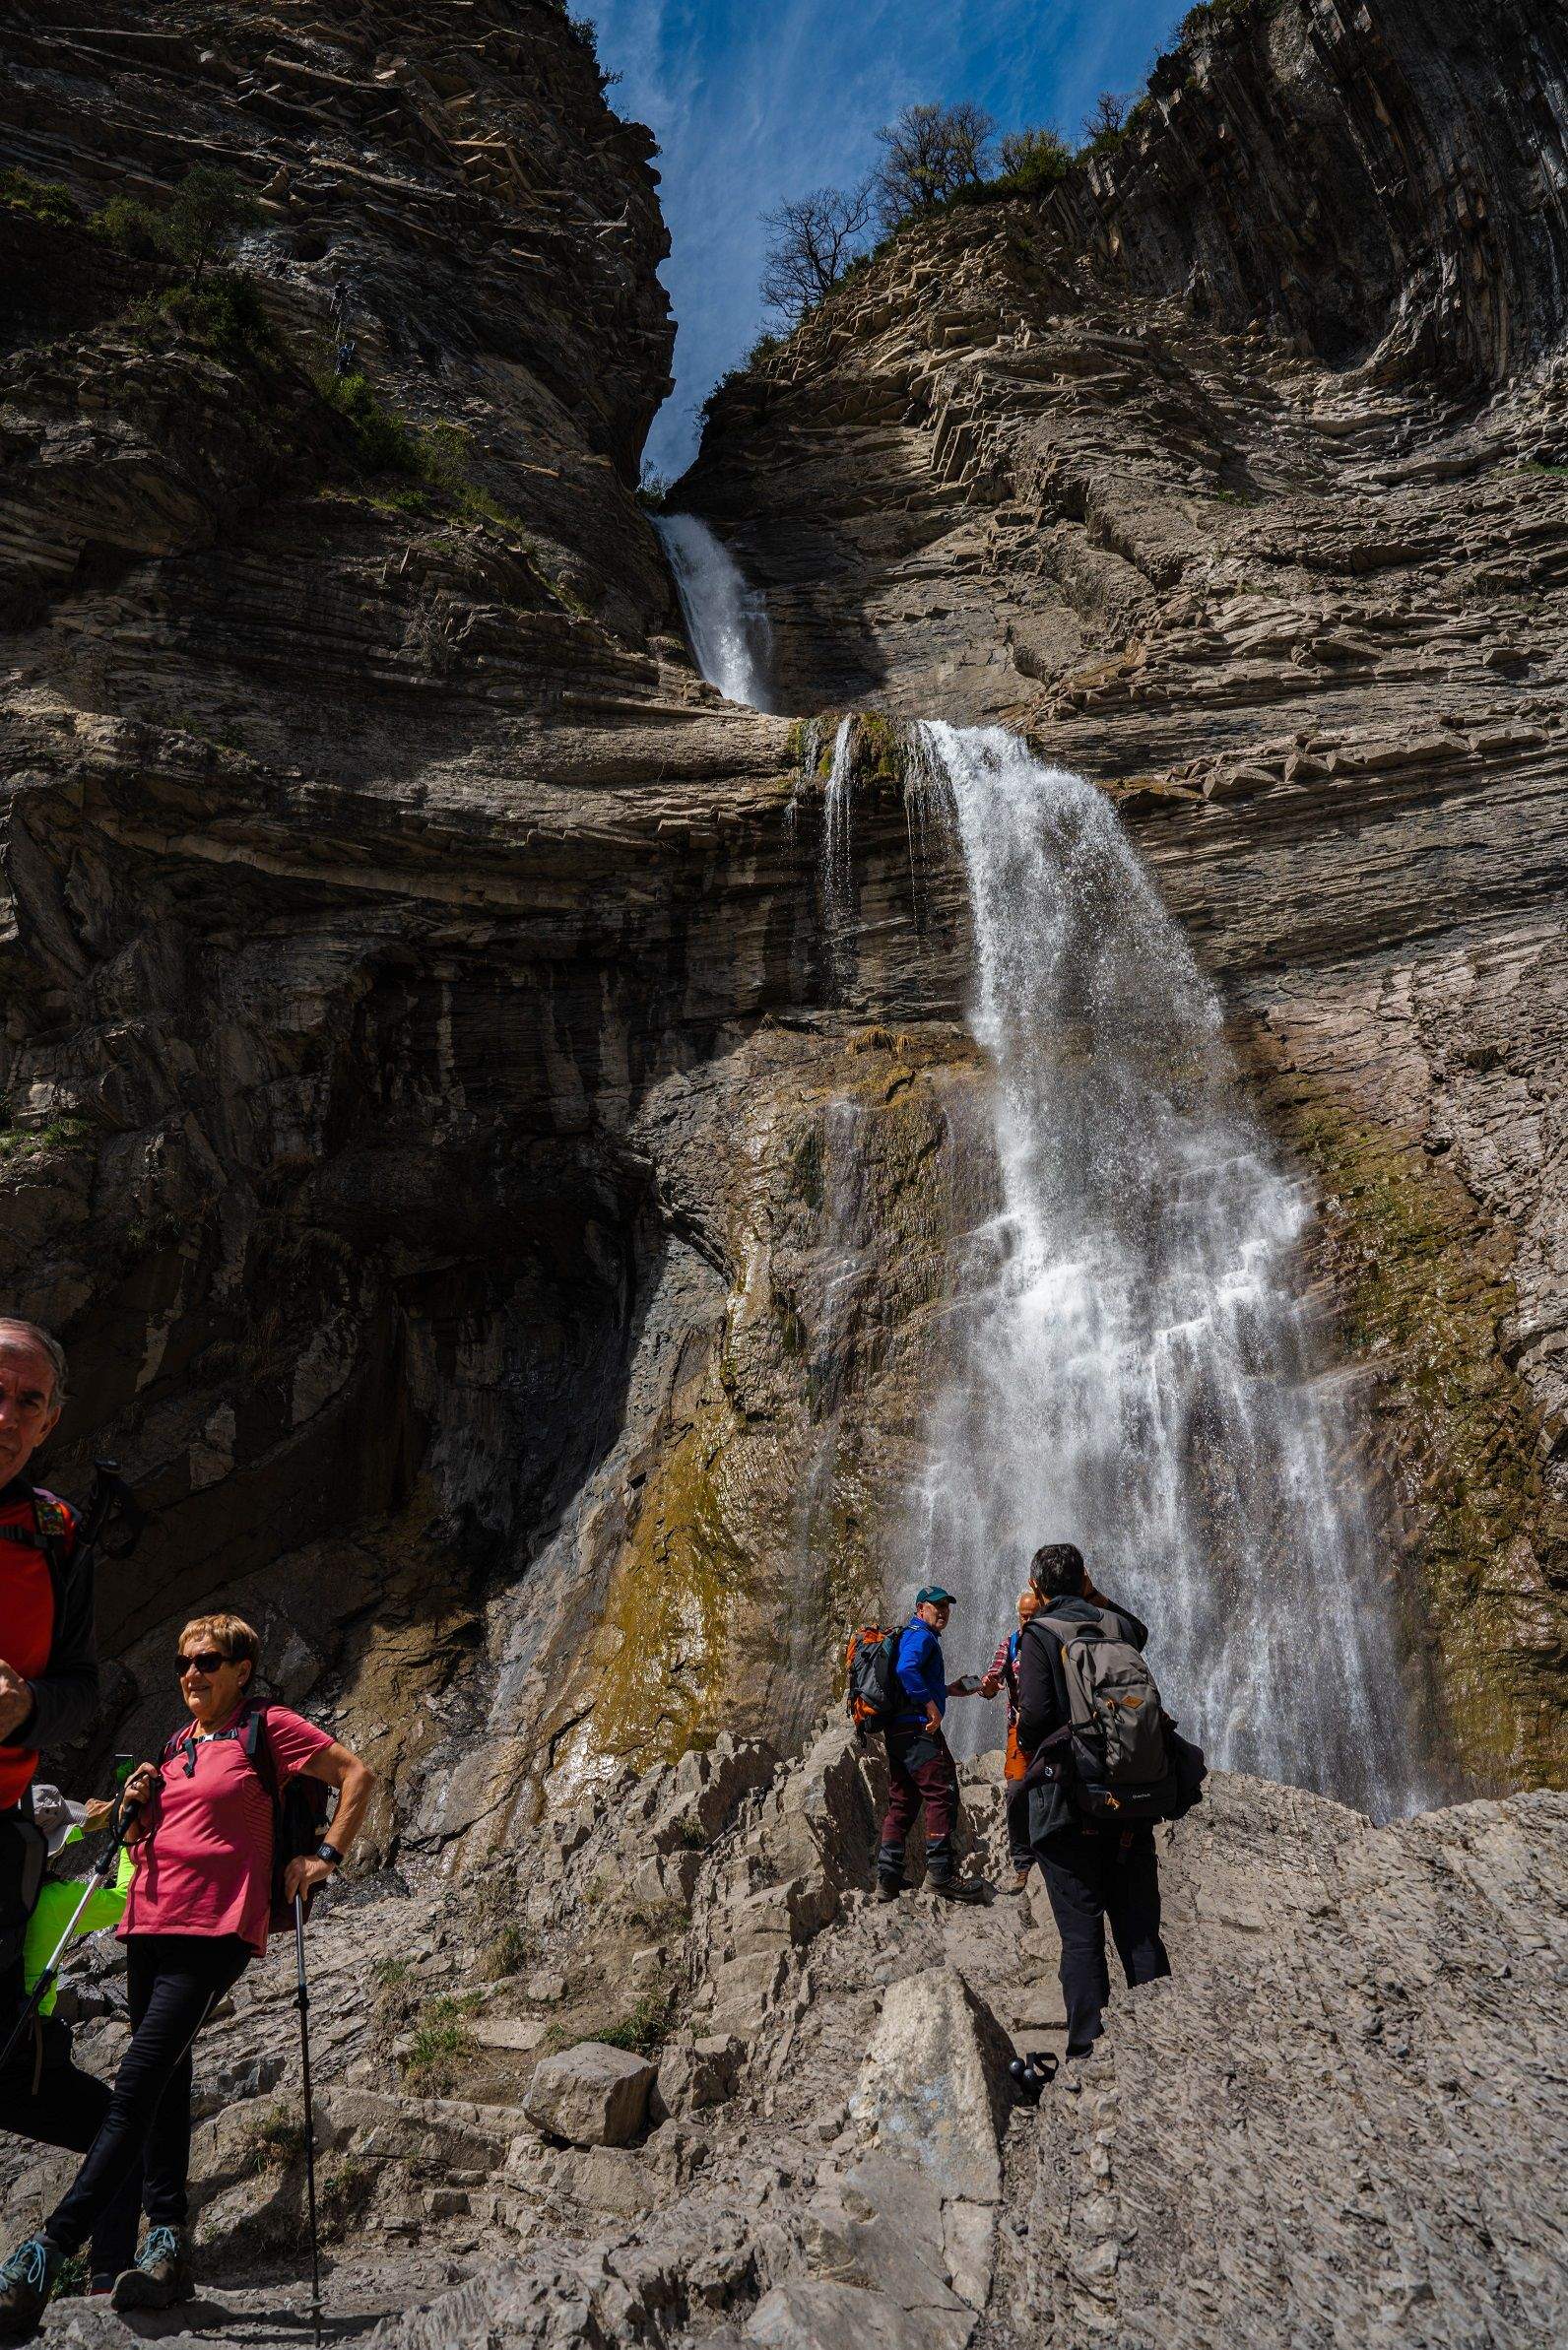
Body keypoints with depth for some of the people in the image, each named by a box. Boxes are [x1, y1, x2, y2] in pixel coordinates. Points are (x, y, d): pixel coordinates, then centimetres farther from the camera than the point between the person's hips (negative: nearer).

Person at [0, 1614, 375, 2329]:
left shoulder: (269, 1728, -3)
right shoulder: (174, 1747, 17)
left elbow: (356, 1775, -1)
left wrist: (327, 1856, -6)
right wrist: (138, 1808, 3)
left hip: (217, 1930, -7)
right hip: (150, 1925, 7)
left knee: (137, 2087, -13)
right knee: (164, 2084, 10)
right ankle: (168, 2246, 17)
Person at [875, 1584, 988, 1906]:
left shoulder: (909, 1636, 24)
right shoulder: (922, 1636, -8)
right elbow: (906, 1669, -27)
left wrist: (948, 1690, 24)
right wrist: (931, 1705, -24)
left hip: (897, 1731, 11)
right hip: (918, 1728, -10)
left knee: (902, 1803, 11)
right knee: (942, 1794, -8)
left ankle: (888, 1879, 12)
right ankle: (940, 1873, -8)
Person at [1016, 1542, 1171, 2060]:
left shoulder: (1038, 1635, -10)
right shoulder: (1115, 1625, 6)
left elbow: (1036, 1713, -20)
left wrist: (1027, 1746, 2)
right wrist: (1097, 1597, 18)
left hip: (1071, 1808, -4)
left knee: (1081, 1936, 4)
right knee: (1140, 1931, 14)